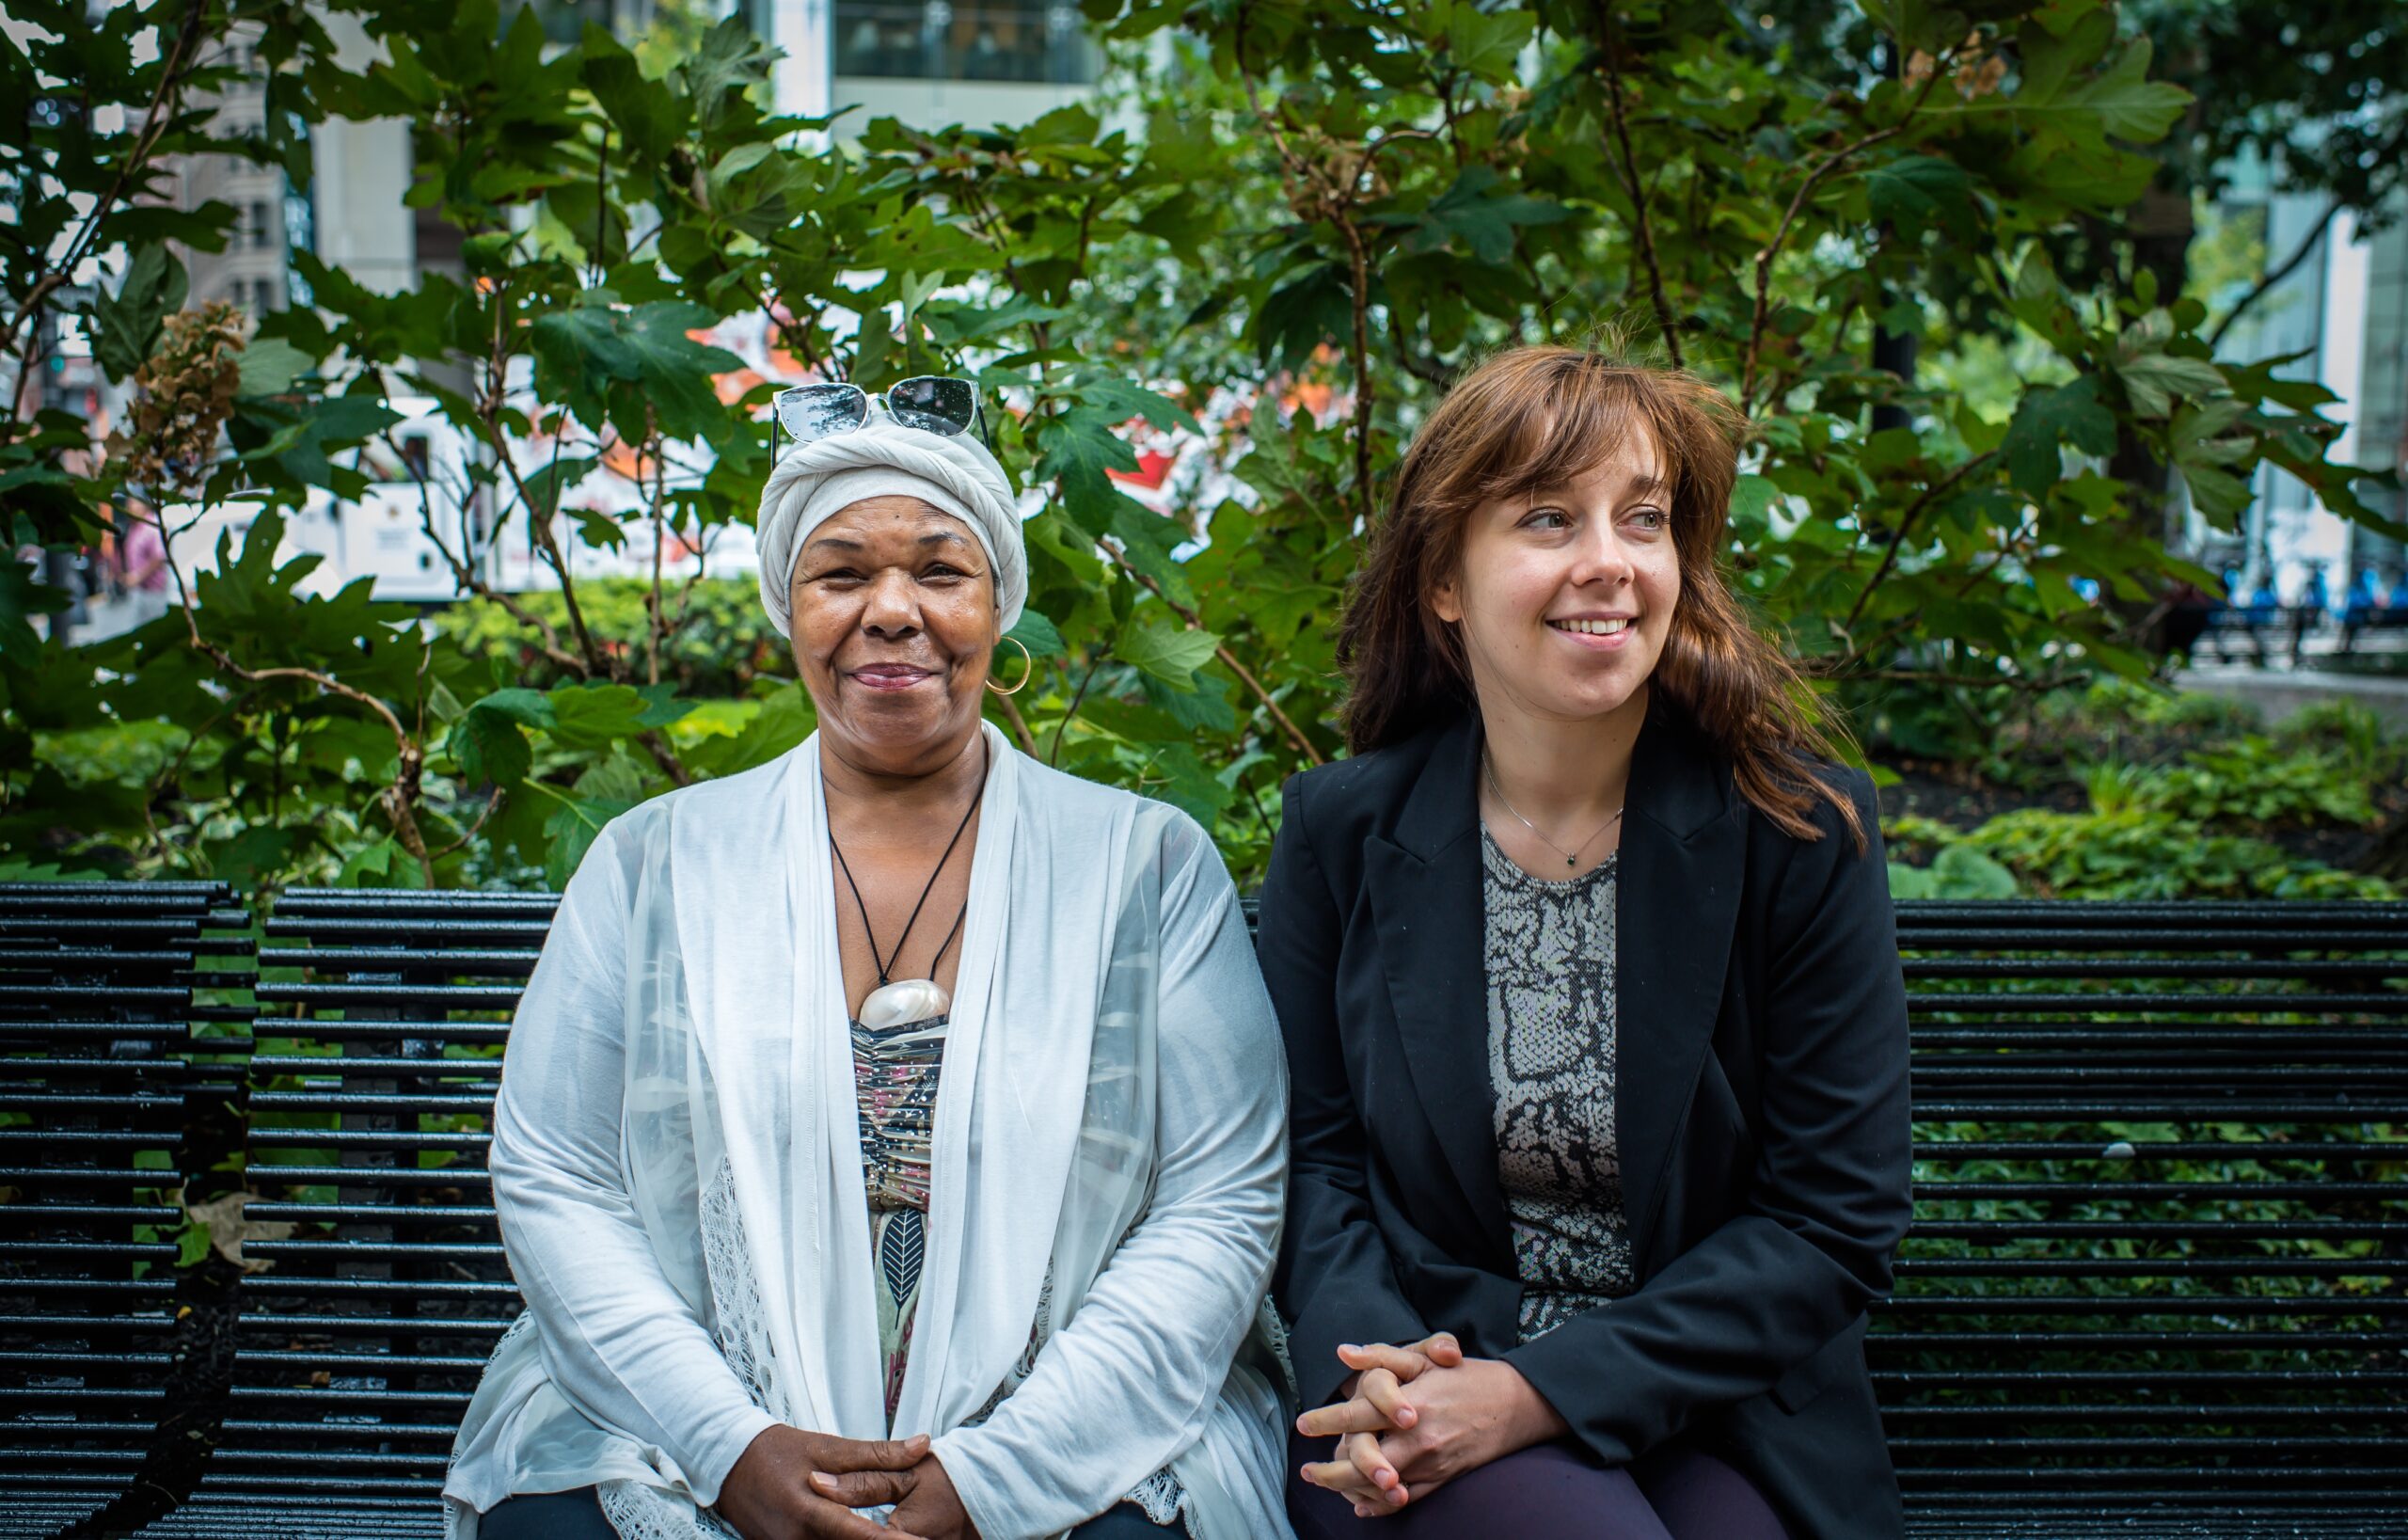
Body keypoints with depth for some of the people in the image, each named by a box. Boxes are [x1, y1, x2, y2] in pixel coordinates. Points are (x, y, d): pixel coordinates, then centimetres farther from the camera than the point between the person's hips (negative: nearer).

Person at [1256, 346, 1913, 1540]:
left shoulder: (1803, 830, -5)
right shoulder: (1341, 831, 0)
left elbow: (1835, 1219, -5)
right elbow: (1313, 1158, 7)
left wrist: (1540, 1391, -14)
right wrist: (1383, 1369, -13)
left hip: (1720, 1415, 1)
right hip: (1428, 1428, 0)